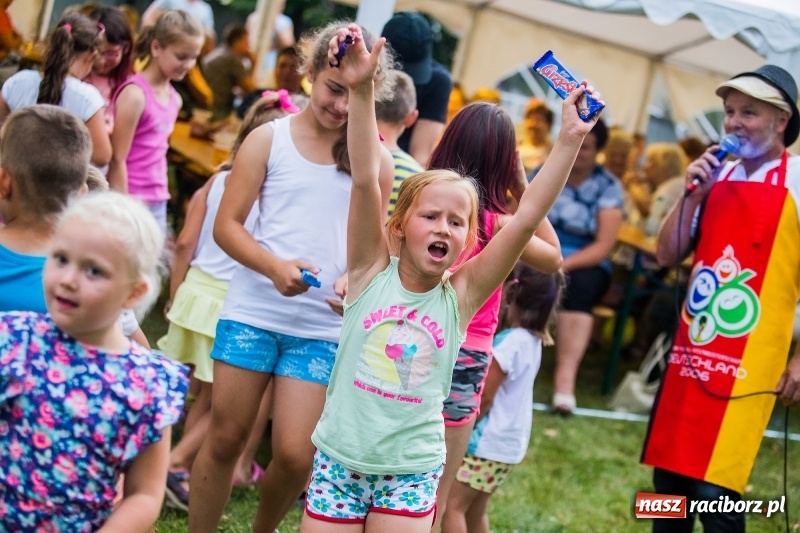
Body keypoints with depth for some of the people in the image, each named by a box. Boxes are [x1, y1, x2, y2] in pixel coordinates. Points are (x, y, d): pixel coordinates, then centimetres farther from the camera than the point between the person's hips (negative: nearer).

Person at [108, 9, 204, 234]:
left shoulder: (174, 98, 10)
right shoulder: (135, 94, -12)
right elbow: (117, 159, -12)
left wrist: (160, 197, 14)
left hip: (158, 204, 7)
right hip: (130, 202, -7)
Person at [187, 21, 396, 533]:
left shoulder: (376, 160, 3)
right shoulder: (269, 139, 1)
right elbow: (227, 225, -1)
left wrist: (355, 281, -16)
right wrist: (274, 267, -19)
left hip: (323, 326, 0)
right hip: (253, 311, 0)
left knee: (295, 455, -2)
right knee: (226, 438, 6)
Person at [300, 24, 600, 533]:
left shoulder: (461, 294, -4)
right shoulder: (373, 272, -6)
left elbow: (527, 220, -11)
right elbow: (365, 180, -18)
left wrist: (570, 139, -16)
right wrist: (361, 90, -28)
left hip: (411, 472, 1)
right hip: (339, 460, -1)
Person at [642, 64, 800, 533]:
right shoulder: (718, 176, 13)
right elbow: (669, 256, 13)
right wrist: (693, 196, -1)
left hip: (747, 363, -6)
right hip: (690, 353, 6)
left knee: (714, 488, -9)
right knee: (669, 477, 12)